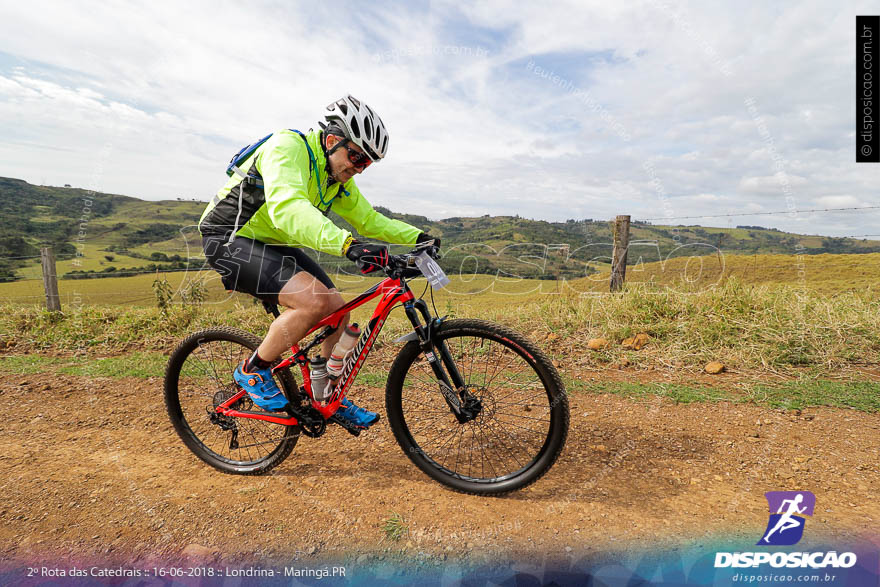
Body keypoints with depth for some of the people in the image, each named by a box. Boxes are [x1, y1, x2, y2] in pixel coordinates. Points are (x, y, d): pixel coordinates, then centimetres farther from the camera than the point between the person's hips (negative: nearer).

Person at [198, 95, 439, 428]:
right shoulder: (288, 146, -22)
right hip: (231, 240, -8)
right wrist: (348, 245, -54)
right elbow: (287, 208, -41)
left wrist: (417, 237, -1)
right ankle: (253, 370, -5)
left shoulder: (338, 177, 4)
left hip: (274, 246, 9)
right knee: (315, 301, -29)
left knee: (339, 310, -2)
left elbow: (368, 218, 11)